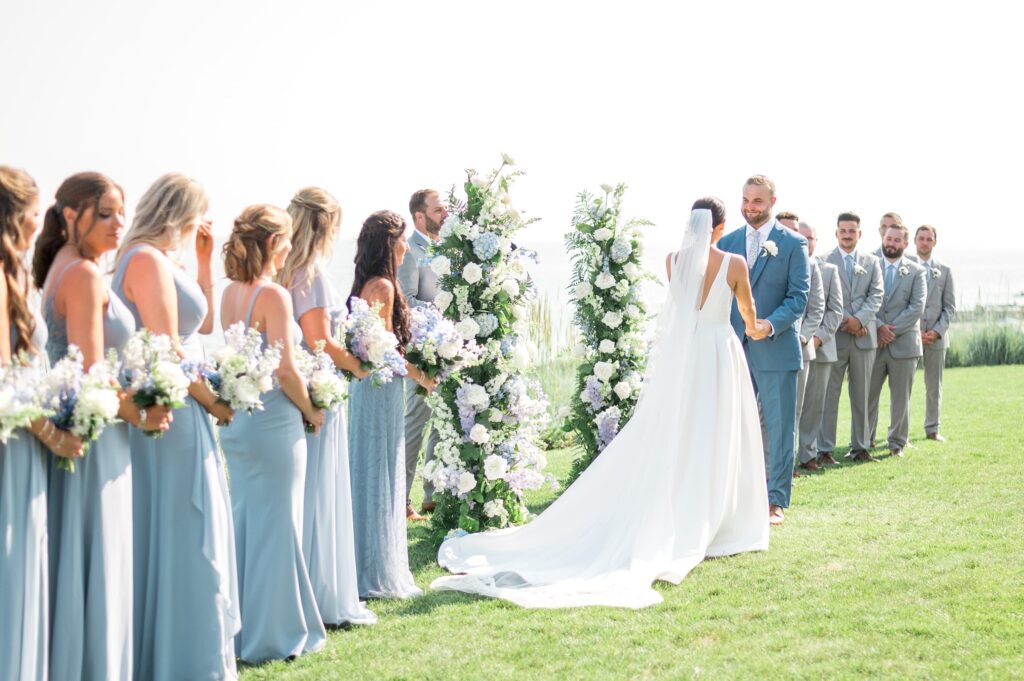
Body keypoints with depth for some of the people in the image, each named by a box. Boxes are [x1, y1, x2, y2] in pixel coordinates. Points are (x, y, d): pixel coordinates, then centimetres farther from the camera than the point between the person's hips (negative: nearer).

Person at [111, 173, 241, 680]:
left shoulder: (160, 260, 15)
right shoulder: (148, 260, -15)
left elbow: (203, 324, 21)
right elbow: (164, 349, -20)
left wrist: (203, 265, 14)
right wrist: (211, 399, -10)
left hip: (179, 414, 10)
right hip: (171, 414, -10)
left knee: (185, 537, 15)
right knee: (183, 536, -4)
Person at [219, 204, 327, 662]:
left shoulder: (230, 293, 7)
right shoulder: (273, 295, -16)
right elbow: (285, 370, -20)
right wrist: (311, 411, -6)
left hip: (237, 420, 8)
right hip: (273, 422, -8)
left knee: (242, 519, 16)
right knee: (275, 525, 2)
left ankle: (239, 629, 25)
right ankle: (275, 634, 10)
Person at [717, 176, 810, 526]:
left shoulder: (793, 243, 0)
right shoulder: (727, 242, 10)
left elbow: (799, 295, -5)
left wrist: (771, 325, -21)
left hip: (776, 348, -3)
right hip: (734, 348, 3)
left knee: (780, 427, 1)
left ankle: (776, 501, 8)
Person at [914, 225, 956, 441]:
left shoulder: (944, 271, 10)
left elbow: (950, 306, 7)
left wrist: (937, 331, -6)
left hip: (936, 336, 2)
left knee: (934, 386, 7)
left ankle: (932, 429, 16)